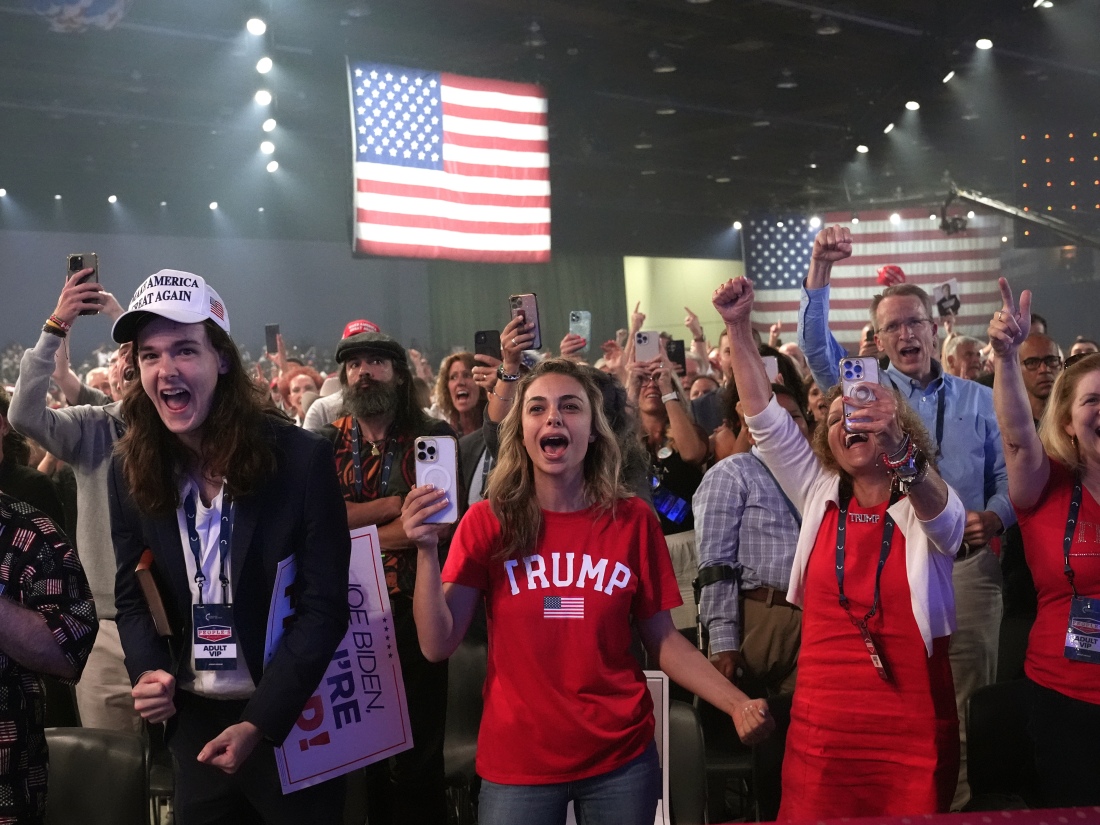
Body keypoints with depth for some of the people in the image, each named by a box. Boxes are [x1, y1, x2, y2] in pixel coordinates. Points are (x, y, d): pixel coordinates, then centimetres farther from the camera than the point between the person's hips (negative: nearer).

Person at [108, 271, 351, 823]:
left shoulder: (301, 458, -14)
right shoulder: (129, 470, 0)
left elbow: (323, 605, -13)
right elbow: (132, 595, 8)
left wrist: (259, 721, -18)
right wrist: (148, 671, -12)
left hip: (289, 717, -4)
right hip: (191, 718, 4)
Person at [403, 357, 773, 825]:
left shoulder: (633, 521, -2)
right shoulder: (487, 523, -5)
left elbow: (662, 640, 1)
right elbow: (438, 645, -10)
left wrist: (737, 704, -12)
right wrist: (428, 550, -23)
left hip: (621, 758, 1)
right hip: (517, 762, -1)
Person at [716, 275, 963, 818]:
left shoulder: (927, 508, -2)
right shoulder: (819, 494, 9)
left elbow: (942, 517, -26)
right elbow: (765, 417, 4)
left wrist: (899, 450, -45)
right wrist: (739, 326, -5)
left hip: (913, 728, -3)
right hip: (822, 725, 3)